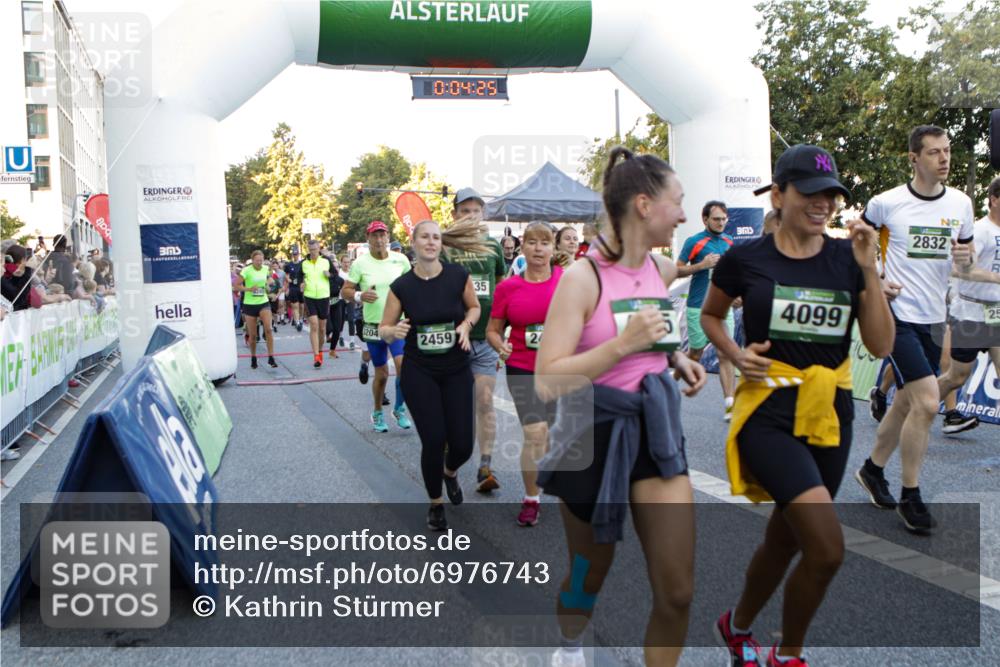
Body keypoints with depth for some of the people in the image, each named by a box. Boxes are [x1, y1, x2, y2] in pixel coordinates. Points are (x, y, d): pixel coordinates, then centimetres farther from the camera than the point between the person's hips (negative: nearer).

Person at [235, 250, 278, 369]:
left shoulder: (266, 269, 2)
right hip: (249, 304, -2)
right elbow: (236, 287, -10)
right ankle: (253, 358, 25)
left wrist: (268, 282, 7)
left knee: (268, 329, -18)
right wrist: (249, 289, -23)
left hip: (263, 303, 2)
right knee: (253, 335, 5)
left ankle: (271, 357, -13)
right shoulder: (246, 271, -10)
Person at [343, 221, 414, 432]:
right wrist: (359, 295, -21)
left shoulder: (401, 260, -1)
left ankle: (399, 408, 5)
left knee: (403, 364, -18)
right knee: (381, 373, 8)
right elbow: (345, 291, -2)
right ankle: (378, 413, 32)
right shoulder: (360, 263, -5)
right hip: (373, 325, 0)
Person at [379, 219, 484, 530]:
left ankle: (450, 472, 39)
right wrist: (395, 331, -23)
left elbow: (474, 306, 11)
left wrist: (466, 324, -10)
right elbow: (383, 330, 0)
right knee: (433, 441, -5)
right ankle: (436, 503, 23)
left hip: (457, 370, 1)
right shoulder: (401, 286, -6)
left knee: (462, 444, -1)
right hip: (419, 373, -1)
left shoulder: (458, 275, -7)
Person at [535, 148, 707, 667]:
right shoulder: (581, 277, -16)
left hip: (655, 430, 5)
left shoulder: (664, 271, 4)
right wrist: (624, 343, -28)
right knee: (590, 574, 16)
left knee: (677, 591, -2)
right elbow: (547, 382, -21)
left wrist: (675, 357, 8)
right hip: (593, 435, -4)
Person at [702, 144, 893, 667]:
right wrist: (736, 354, -6)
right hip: (768, 413, -4)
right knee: (827, 549, -17)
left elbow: (881, 346, -2)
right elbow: (709, 315, 13)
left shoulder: (847, 260, 3)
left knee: (784, 540, 16)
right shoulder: (745, 259, -4)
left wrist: (869, 271, -10)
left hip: (831, 415, 4)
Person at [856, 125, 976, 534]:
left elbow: (964, 265, 14)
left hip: (934, 319, 6)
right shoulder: (886, 203, -8)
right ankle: (910, 497, 0)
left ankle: (872, 470, 34)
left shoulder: (961, 203, 5)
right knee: (927, 402, -15)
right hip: (898, 314, -6)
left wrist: (965, 259, -9)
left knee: (906, 402, 14)